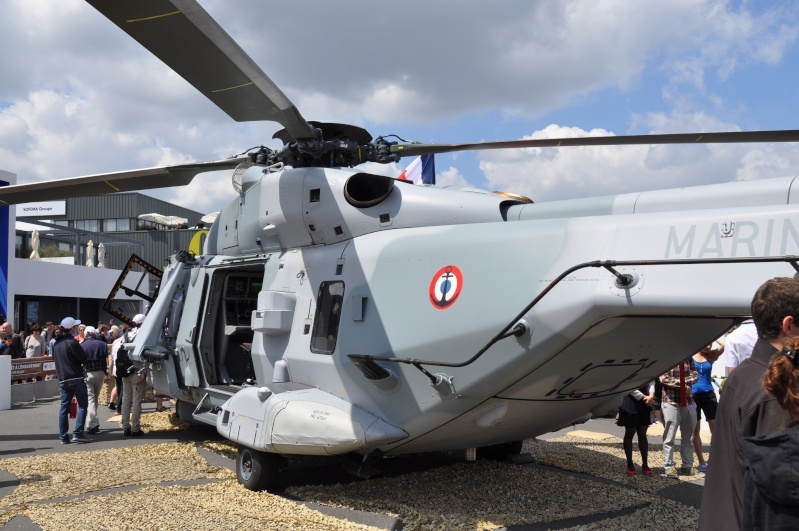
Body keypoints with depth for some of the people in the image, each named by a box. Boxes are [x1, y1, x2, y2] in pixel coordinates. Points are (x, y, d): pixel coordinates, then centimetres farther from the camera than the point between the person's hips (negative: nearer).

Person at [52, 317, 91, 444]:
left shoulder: (57, 343, 11)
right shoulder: (72, 342, -14)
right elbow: (84, 359, -12)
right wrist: (78, 364, 9)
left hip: (63, 379, 7)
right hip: (76, 378, -7)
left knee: (64, 407, 9)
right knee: (82, 405, 0)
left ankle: (63, 436, 9)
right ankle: (78, 433, -7)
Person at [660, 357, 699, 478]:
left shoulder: (688, 358, 9)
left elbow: (695, 376, 1)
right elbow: (663, 378, -13)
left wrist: (683, 381, -15)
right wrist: (682, 384, -14)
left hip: (688, 401, 5)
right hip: (671, 402, -5)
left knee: (688, 437, 13)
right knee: (669, 437, -1)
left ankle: (687, 466, 24)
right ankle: (669, 467, 8)